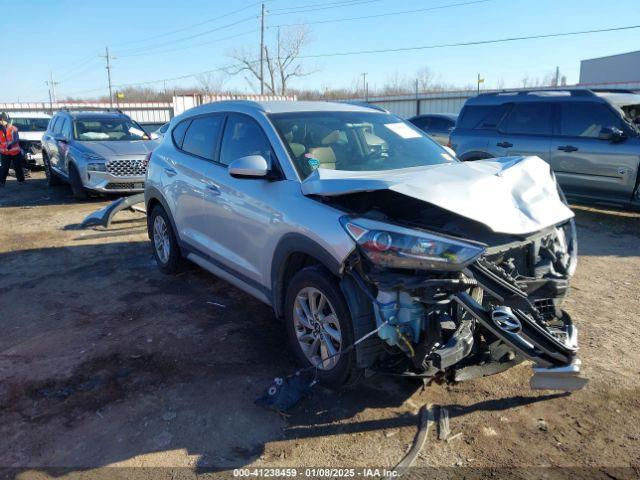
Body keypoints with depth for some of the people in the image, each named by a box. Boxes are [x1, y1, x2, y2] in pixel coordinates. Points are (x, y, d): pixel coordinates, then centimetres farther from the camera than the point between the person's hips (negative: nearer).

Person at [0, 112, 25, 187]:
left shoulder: (13, 129, -8)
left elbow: (17, 139, -17)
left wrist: (11, 144, -31)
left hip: (15, 152, -2)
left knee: (18, 167, 8)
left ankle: (21, 180, 22)